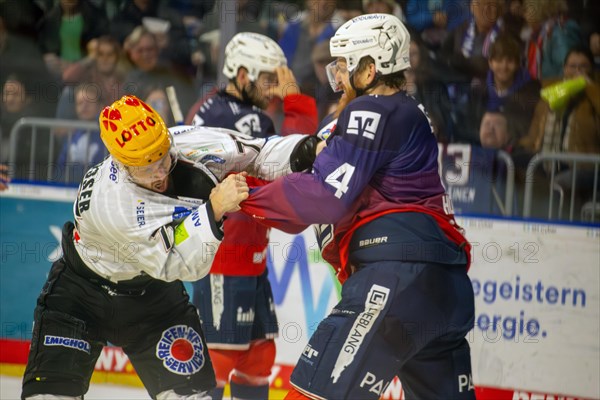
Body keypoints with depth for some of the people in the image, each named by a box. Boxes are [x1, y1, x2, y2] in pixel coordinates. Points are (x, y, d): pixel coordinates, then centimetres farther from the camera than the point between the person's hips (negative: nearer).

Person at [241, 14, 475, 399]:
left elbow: (327, 196, -9)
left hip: (397, 277, -10)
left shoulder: (372, 111, -3)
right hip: (447, 287, 10)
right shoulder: (411, 115, 25)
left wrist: (250, 197, 1)